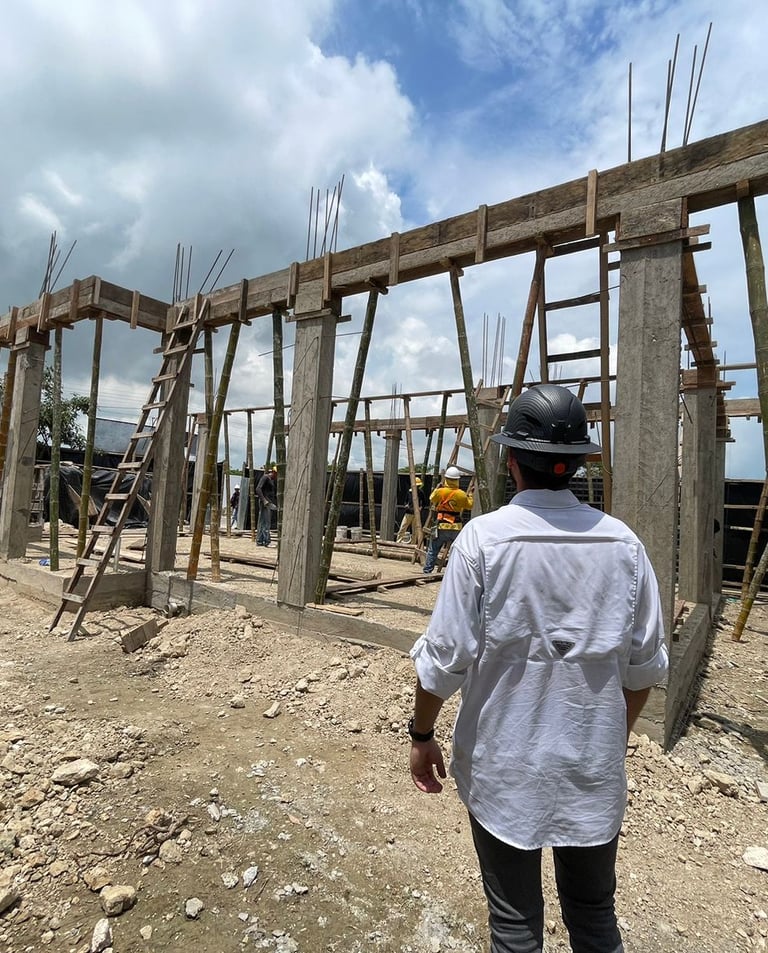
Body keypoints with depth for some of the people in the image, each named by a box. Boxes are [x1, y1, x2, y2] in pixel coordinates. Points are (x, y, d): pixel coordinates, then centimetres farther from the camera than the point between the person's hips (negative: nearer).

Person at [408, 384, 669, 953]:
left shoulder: (484, 537, -18)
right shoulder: (623, 543, -7)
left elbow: (445, 657, -15)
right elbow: (646, 666, 1)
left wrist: (422, 735, 2)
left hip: (504, 767, -3)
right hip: (595, 764, 3)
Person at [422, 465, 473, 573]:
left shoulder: (440, 491, -6)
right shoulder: (461, 494, -3)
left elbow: (431, 499, 14)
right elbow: (470, 505, 13)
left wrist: (438, 487, 23)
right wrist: (470, 495, 28)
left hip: (441, 526, -1)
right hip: (456, 527, 1)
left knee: (432, 550, 10)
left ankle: (427, 571, 11)